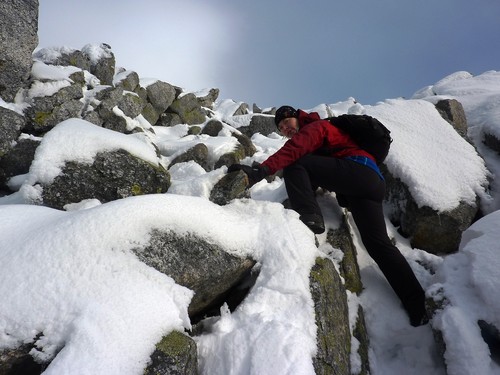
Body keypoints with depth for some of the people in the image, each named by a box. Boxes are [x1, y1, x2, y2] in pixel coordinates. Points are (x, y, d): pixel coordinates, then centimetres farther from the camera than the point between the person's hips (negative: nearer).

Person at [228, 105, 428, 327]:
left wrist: (263, 169, -28)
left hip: (358, 169, -9)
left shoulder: (315, 126, 6)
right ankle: (417, 305, 5)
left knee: (294, 163, -12)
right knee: (377, 243, 4)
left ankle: (309, 216, -27)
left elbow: (294, 149, -17)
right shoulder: (311, 134, 36)